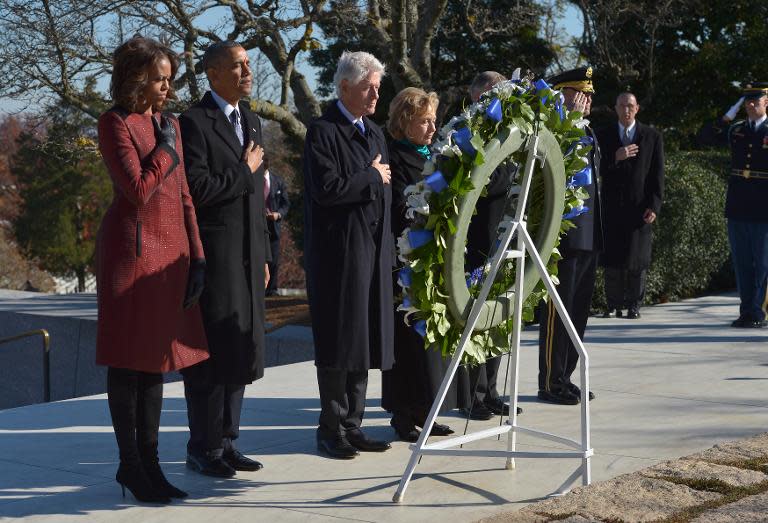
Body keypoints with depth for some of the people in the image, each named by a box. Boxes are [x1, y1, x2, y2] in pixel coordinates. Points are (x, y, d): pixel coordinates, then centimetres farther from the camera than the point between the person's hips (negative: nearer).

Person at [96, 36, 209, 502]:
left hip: (171, 250, 8)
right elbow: (138, 191, -18)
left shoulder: (170, 123, 15)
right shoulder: (115, 124, -8)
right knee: (128, 362, 0)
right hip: (133, 247, -7)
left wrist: (196, 255, 9)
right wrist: (165, 149, -6)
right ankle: (131, 465, 8)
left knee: (155, 358, 10)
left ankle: (149, 461, 17)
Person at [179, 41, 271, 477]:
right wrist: (244, 170, -9)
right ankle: (204, 449, 9)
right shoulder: (194, 122, -10)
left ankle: (226, 441, 22)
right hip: (212, 255, -8)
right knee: (211, 353, -2)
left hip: (248, 256, 8)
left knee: (242, 352, 11)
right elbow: (196, 189, -20)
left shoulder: (251, 121, 17)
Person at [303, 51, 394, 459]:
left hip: (373, 252, 8)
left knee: (364, 341, 9)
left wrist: (387, 249, 14)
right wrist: (371, 177, -9)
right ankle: (331, 429, 7)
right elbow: (326, 188, -21)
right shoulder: (322, 132, -8)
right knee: (339, 340, -3)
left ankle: (352, 425, 18)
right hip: (338, 252, -7)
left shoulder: (374, 133, 17)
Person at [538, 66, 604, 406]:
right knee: (558, 312, -2)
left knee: (578, 312, 13)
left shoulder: (588, 132, 18)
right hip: (565, 236, -9)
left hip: (588, 237, 9)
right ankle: (551, 384, 6)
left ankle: (564, 378, 23)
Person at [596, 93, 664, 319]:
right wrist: (615, 158, -16)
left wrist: (654, 205, -5)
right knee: (612, 258, 1)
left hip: (639, 206, -1)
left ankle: (633, 305, 9)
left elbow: (657, 174, 3)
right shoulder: (604, 136, 9)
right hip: (612, 206, 1)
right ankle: (614, 305, 11)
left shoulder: (652, 137, 7)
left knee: (637, 259, -1)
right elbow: (598, 170, 2)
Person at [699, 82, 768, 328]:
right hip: (737, 207, 4)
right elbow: (705, 137, 10)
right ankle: (746, 311, 15)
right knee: (741, 262, 8)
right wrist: (728, 116, 1)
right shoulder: (735, 130, 11)